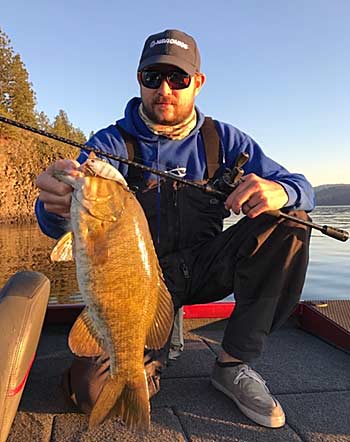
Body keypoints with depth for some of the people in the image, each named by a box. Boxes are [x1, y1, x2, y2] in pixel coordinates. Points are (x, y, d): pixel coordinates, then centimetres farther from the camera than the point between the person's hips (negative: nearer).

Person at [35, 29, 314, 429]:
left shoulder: (222, 140, 2)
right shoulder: (112, 143, -5)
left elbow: (301, 188, -2)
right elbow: (58, 225, -19)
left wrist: (278, 192, -28)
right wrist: (59, 205, -45)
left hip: (204, 267, 3)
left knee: (289, 221, -20)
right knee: (94, 391, -24)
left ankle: (234, 363, -9)